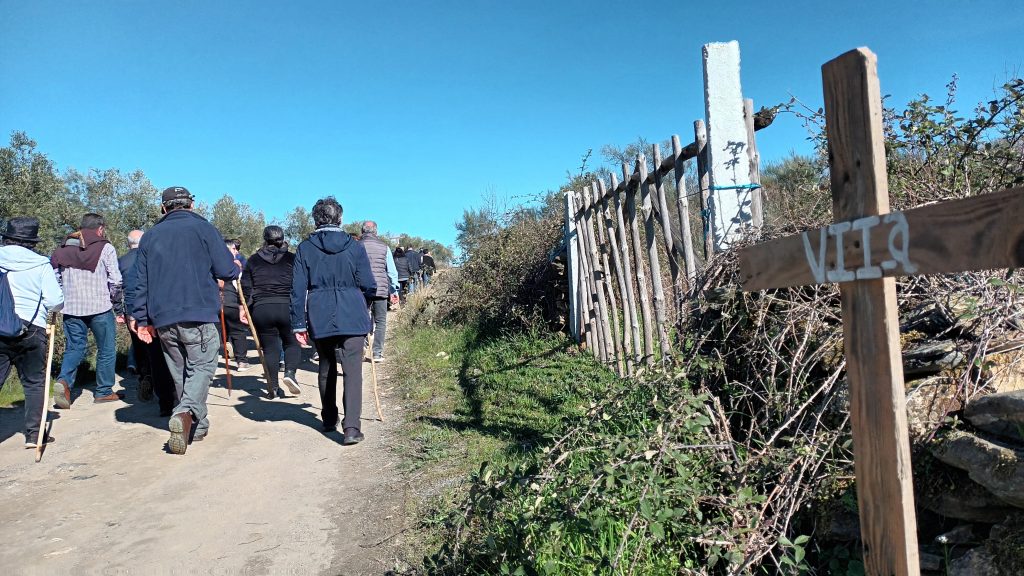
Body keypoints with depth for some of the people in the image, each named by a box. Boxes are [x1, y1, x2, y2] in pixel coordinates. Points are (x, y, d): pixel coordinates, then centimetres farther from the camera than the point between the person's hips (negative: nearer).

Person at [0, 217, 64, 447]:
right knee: (34, 383, 11)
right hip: (31, 329, -1)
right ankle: (33, 434, 12)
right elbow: (55, 300, -6)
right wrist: (48, 308, 15)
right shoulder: (40, 264, -2)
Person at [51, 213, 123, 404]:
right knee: (106, 349, 9)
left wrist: (61, 301, 16)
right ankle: (104, 391, 13)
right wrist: (114, 298, 7)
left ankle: (64, 380, -9)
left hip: (71, 308, 4)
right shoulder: (105, 248, -4)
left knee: (74, 347, 14)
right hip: (100, 308, -4)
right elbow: (115, 280, -10)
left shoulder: (65, 249, 8)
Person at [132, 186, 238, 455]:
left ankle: (197, 425, 19)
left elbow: (142, 282, 12)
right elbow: (227, 271, -5)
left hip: (163, 319, 4)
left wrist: (142, 319, 15)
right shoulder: (203, 228, 1)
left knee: (180, 372, 14)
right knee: (201, 367, -2)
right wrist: (234, 267, 18)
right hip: (199, 314, -4)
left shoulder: (150, 236, 14)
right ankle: (186, 412, -26)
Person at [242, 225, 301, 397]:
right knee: (292, 342, 14)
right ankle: (290, 372, -10)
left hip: (261, 310, 1)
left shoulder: (253, 260, 8)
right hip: (287, 307, -1)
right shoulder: (292, 259, 4)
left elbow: (246, 288, 8)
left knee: (269, 347, 8)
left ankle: (273, 386, 8)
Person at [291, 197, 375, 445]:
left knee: (326, 368, 19)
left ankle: (329, 420, 30)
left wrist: (299, 324, 3)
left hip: (319, 317, 2)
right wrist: (362, 306, 21)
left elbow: (298, 289, -1)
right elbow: (369, 286, 0)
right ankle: (351, 427, -14)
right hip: (352, 317, -2)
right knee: (352, 370, -3)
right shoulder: (355, 247, -1)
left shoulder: (305, 248, 1)